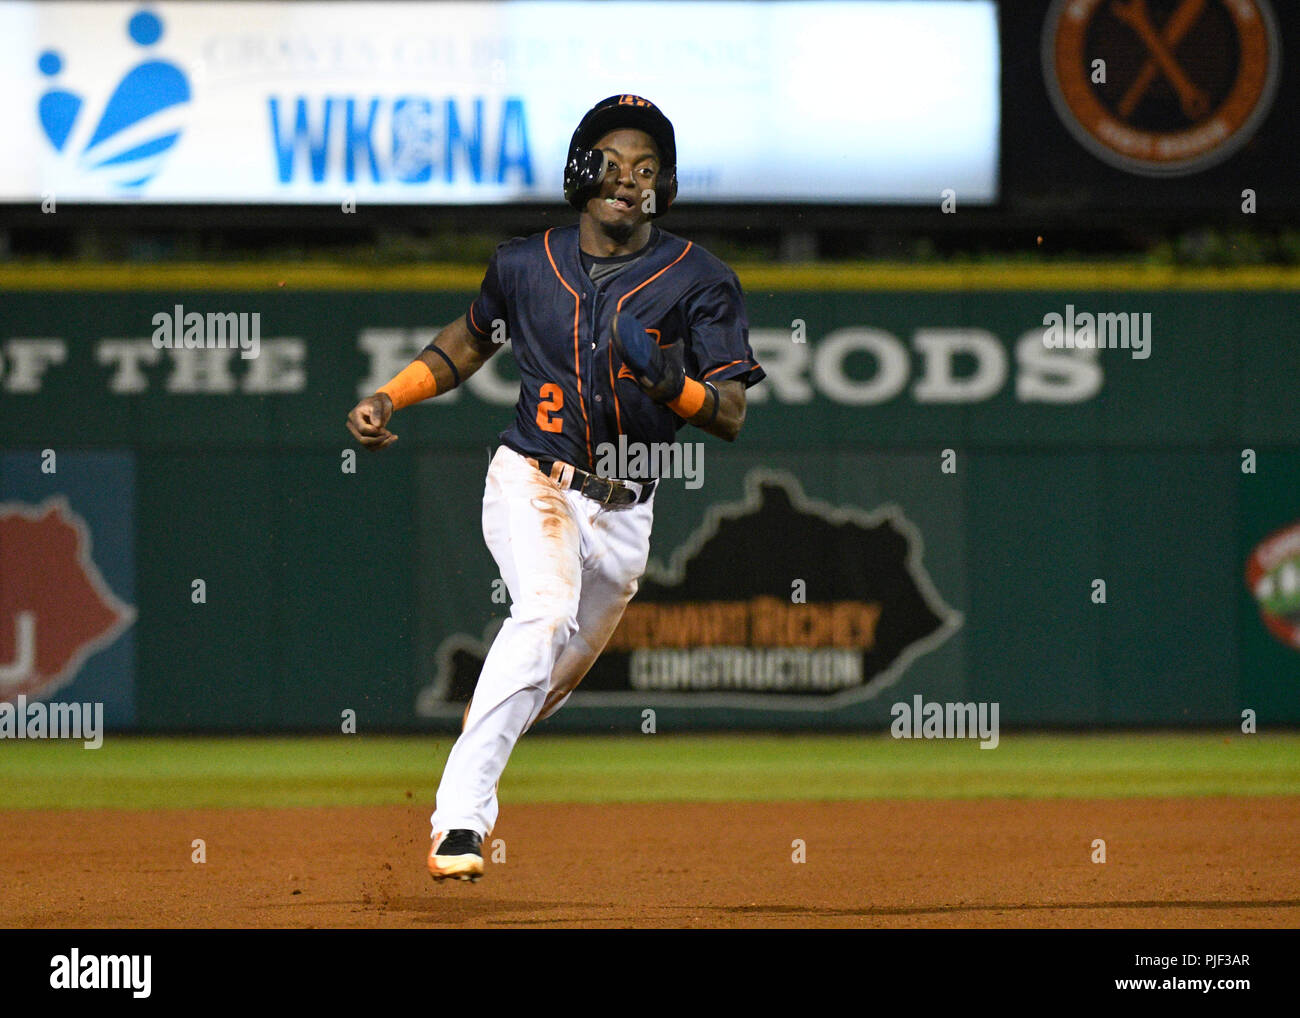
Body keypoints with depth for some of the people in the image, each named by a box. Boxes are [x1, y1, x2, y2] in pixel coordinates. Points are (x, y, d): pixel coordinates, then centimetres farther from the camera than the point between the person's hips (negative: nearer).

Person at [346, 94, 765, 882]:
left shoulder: (699, 281, -4)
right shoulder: (528, 265, 1)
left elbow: (732, 416, -9)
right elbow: (474, 337, 22)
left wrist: (670, 381, -28)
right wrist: (390, 398, 12)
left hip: (623, 511, 2)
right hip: (531, 482, -2)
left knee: (556, 677, 12)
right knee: (548, 609, -30)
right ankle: (461, 818, -36)